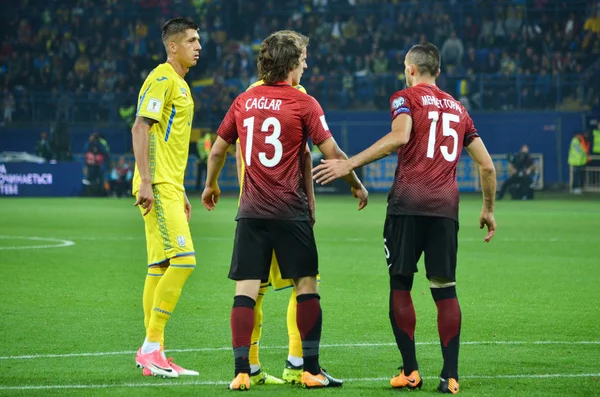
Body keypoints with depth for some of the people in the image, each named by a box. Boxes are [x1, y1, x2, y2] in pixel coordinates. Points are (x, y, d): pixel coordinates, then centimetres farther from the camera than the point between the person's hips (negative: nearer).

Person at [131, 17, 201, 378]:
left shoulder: (179, 83, 20)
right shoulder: (162, 79, -9)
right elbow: (141, 129, -17)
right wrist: (145, 181, -23)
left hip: (170, 187, 10)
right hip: (158, 186, -10)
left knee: (161, 268, 8)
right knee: (182, 259, -16)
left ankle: (152, 352, 11)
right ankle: (152, 346, -13)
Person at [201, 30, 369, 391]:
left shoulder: (243, 101, 8)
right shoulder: (303, 103, -4)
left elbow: (218, 150, 17)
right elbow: (331, 152, -4)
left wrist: (211, 185, 35)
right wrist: (357, 184, 12)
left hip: (251, 211, 3)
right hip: (290, 210, -3)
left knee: (246, 290, 1)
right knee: (307, 285, 6)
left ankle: (242, 371, -5)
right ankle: (311, 369, 6)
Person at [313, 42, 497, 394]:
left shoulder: (406, 98, 5)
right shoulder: (458, 108, 21)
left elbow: (399, 137, -16)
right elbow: (487, 165, 21)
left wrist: (350, 164, -17)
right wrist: (489, 210, 33)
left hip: (409, 201, -4)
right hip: (446, 205, 4)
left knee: (400, 285, 5)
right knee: (445, 289, 7)